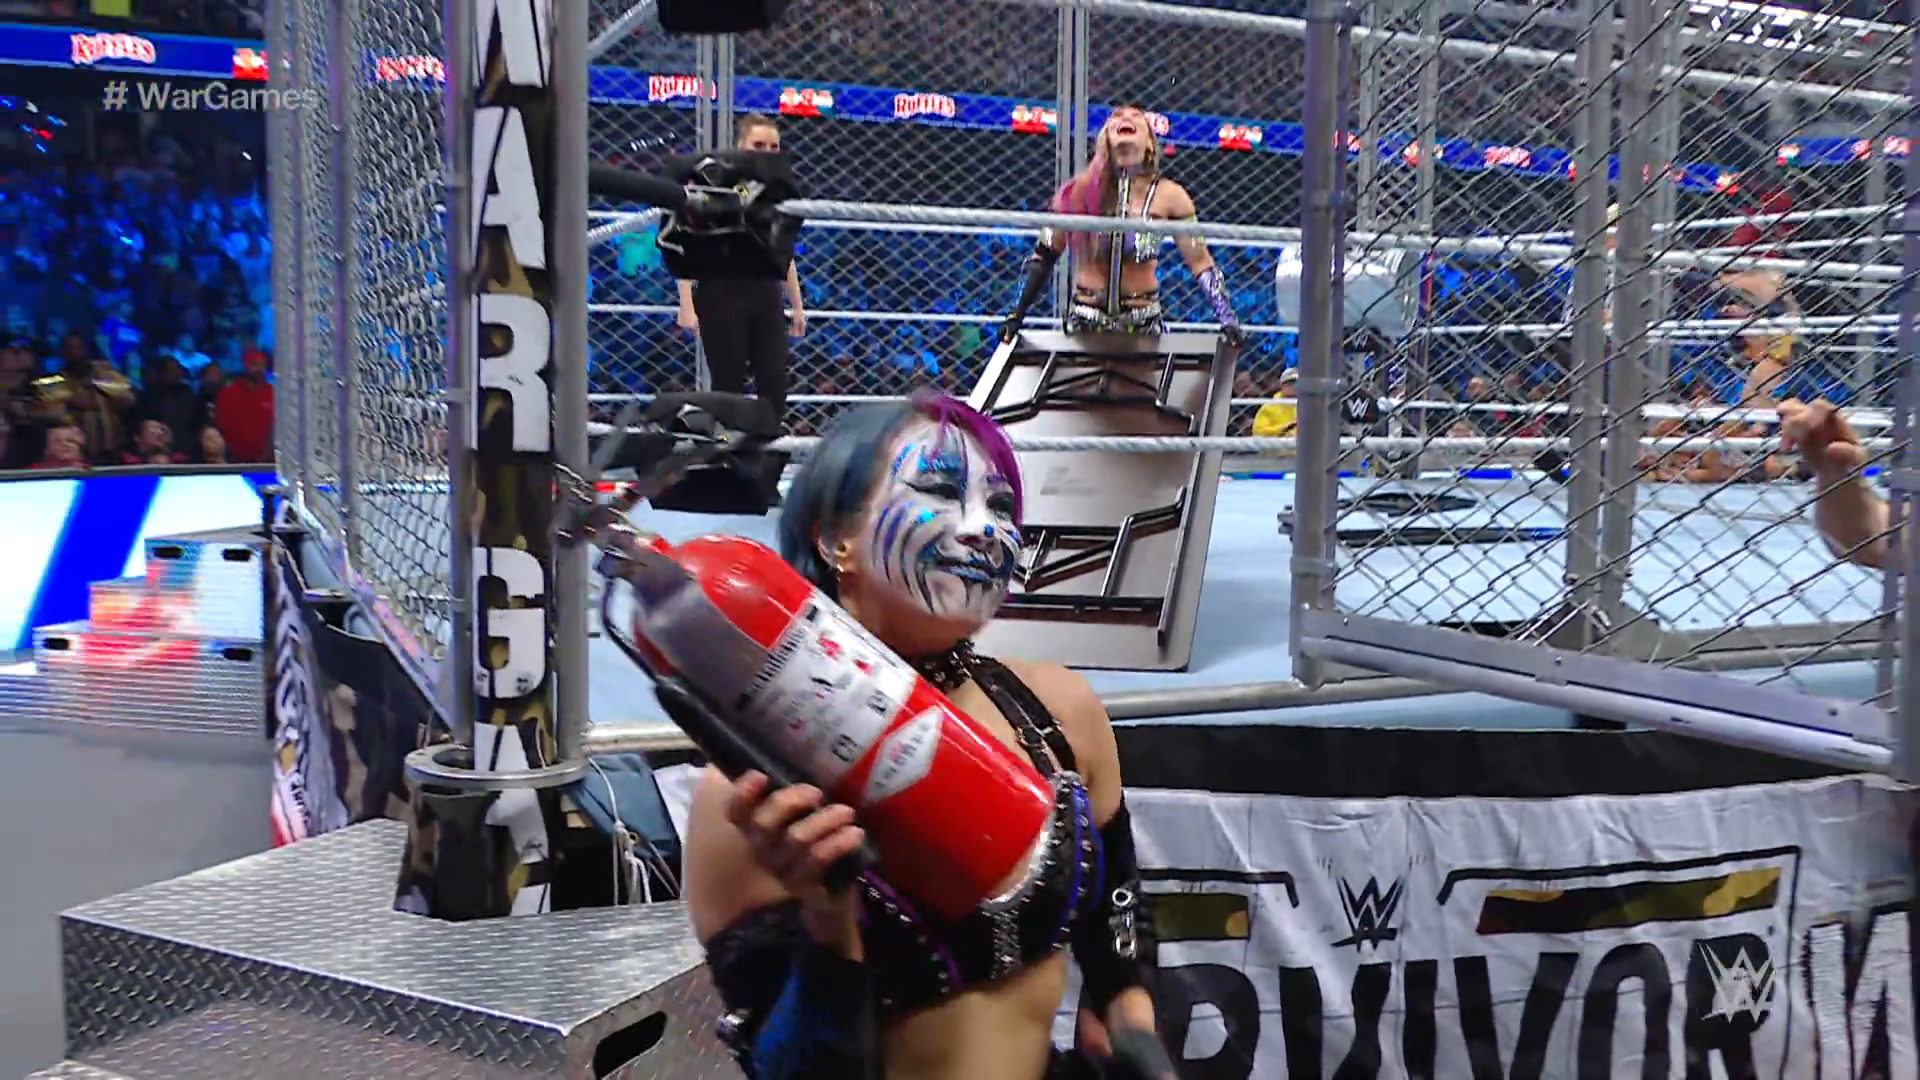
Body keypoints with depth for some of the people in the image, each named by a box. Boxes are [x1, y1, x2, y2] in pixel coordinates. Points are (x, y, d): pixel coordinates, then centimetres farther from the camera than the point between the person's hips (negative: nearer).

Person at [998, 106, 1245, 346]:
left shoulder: (1167, 196, -3)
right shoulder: (1081, 189, -2)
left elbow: (1201, 262, 0)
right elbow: (1044, 256, 4)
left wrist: (1228, 320, -8)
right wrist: (1017, 315, 1)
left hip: (1144, 326, 0)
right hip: (1084, 323, 1)